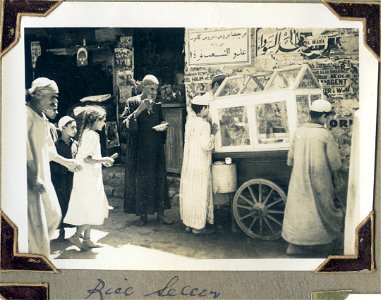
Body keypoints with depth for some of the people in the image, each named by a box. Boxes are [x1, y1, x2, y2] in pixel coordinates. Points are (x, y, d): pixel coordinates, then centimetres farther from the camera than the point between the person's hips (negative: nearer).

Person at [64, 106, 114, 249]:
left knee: (88, 209, 13)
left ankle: (86, 239, 18)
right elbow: (86, 159, -23)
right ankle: (76, 236, 0)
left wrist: (101, 160, 15)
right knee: (93, 210, -3)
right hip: (89, 178, -10)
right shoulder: (92, 135, -17)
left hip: (87, 177, 10)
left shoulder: (86, 133, 13)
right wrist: (103, 160, -15)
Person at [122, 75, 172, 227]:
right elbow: (125, 122, -12)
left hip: (156, 149, 4)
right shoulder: (133, 102, -3)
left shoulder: (157, 105, 10)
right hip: (139, 150, -4)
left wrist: (163, 125, -4)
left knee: (159, 179, 3)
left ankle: (160, 213, 11)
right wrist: (139, 109, -20)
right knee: (141, 181, -1)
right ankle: (142, 214, 8)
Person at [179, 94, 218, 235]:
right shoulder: (205, 125, -16)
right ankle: (198, 226, 4)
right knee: (200, 194, -1)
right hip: (200, 165, -8)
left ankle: (188, 223, 21)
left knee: (188, 193, 13)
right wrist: (213, 133, -7)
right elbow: (207, 145, -20)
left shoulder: (189, 121, 6)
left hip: (188, 164, 8)